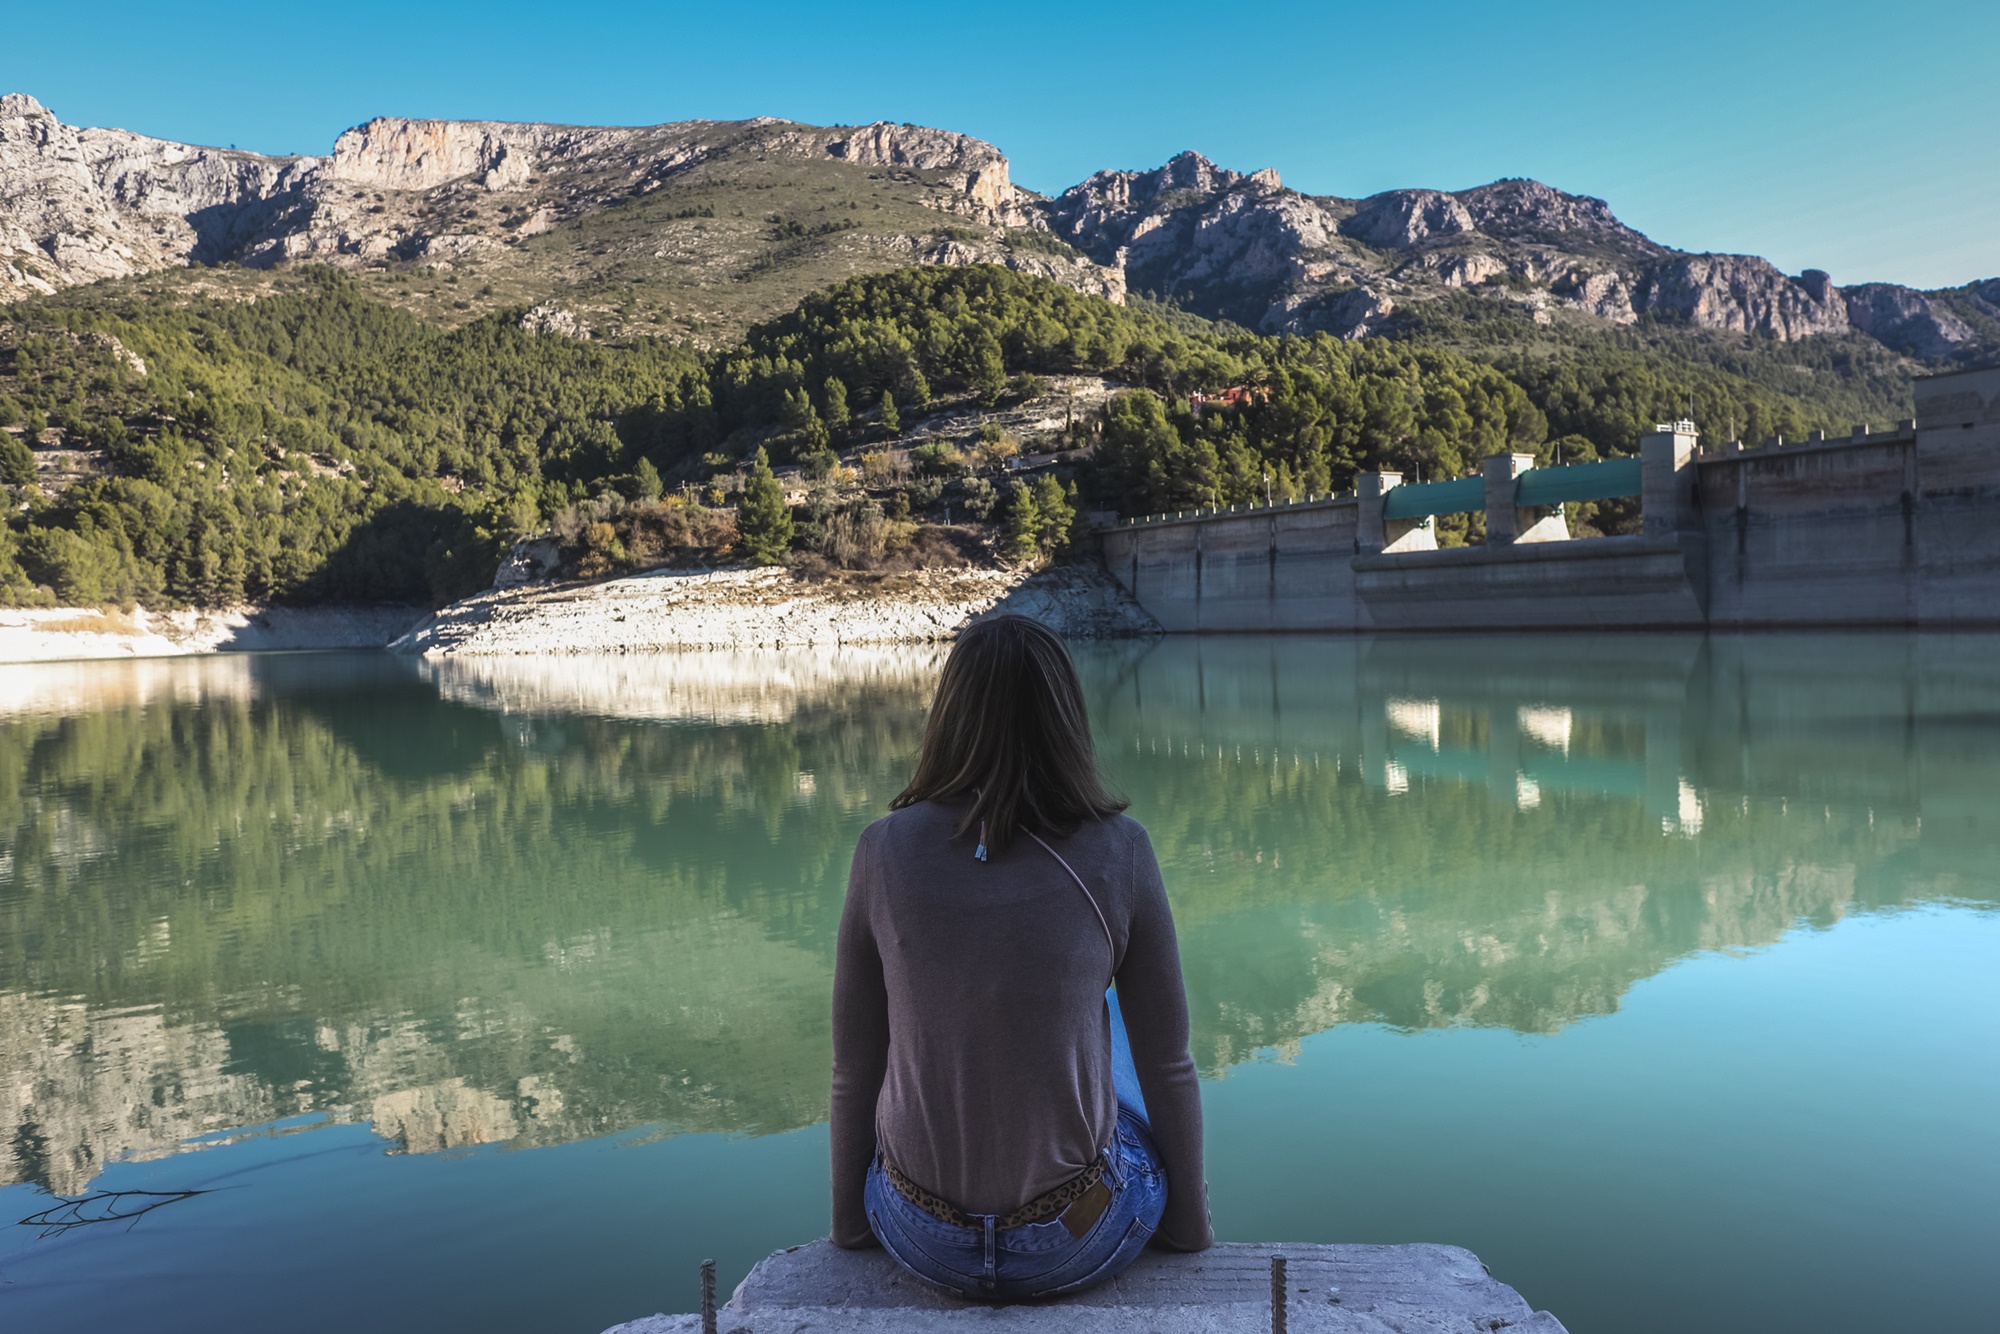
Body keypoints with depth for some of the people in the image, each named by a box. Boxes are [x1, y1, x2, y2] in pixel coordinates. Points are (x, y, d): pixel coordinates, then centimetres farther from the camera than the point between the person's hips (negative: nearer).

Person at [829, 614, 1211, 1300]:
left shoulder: (884, 849, -11)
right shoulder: (1118, 852, -14)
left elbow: (855, 1067, -2)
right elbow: (1167, 1064, -5)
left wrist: (849, 1223, 14)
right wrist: (1189, 1225, 12)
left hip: (923, 1239, 2)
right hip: (1079, 1243, -1)